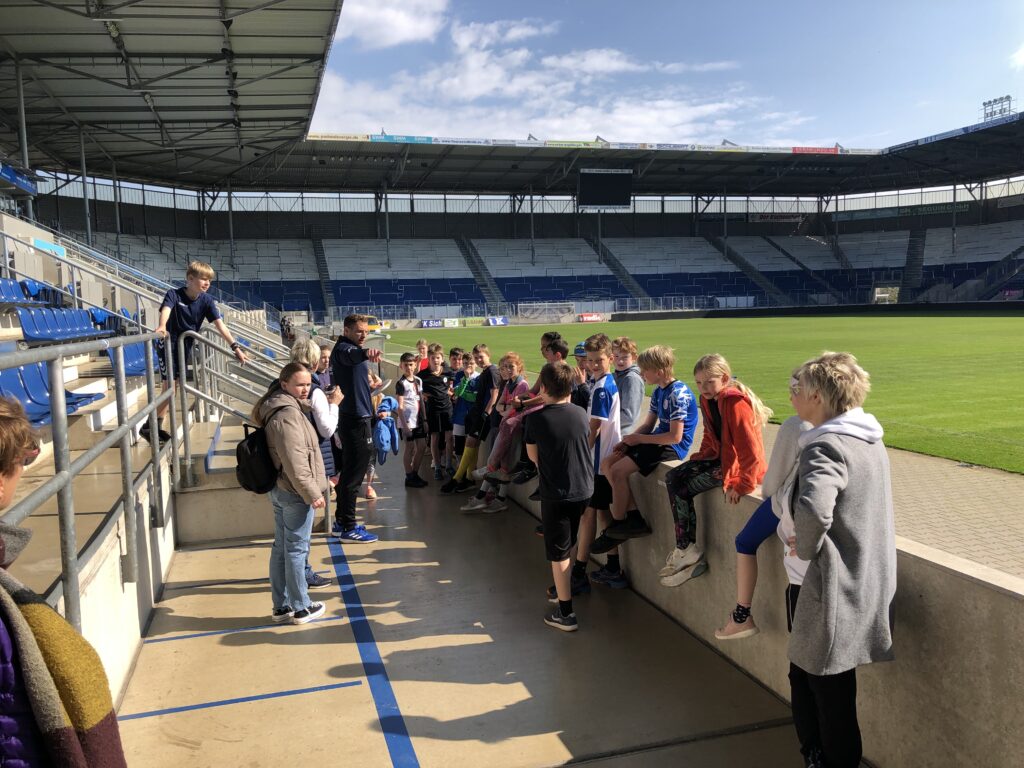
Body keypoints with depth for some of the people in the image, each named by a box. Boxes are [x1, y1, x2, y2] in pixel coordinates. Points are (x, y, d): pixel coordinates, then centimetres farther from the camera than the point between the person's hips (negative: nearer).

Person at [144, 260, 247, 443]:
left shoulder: (207, 300, -8)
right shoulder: (174, 294, -17)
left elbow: (220, 325, -11)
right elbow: (166, 310, -36)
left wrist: (235, 347, -19)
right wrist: (161, 328, -58)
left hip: (185, 347, 5)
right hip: (168, 345, -5)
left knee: (171, 389, 8)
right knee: (170, 388, -10)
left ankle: (156, 427, 19)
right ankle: (148, 426, 3)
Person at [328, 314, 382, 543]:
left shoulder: (351, 349, 17)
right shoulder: (343, 348, -15)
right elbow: (352, 355, -42)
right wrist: (366, 353, -61)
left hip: (355, 416, 11)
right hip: (355, 418, -11)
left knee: (350, 471, 16)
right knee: (354, 474, -5)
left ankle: (341, 522, 26)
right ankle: (348, 528, 1)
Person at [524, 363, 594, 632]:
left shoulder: (537, 419, -13)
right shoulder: (581, 414, -2)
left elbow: (533, 456, 0)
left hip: (555, 494, -5)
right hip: (584, 490, 5)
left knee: (559, 553, 4)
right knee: (568, 544, 24)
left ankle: (565, 613, 8)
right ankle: (562, 589, 41)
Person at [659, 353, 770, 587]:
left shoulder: (735, 403, -24)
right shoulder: (708, 400, 5)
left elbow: (750, 449, -27)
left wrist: (744, 485, -24)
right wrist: (699, 458, 5)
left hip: (738, 465, -9)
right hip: (719, 456, 9)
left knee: (682, 490, -15)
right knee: (672, 478, -1)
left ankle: (688, 551, 0)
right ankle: (685, 550, 0)